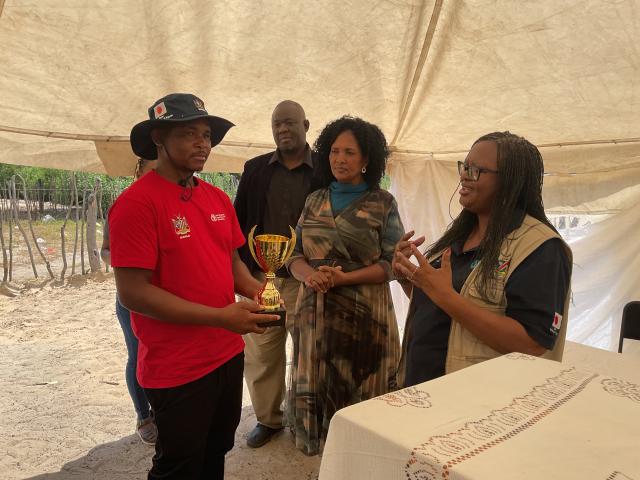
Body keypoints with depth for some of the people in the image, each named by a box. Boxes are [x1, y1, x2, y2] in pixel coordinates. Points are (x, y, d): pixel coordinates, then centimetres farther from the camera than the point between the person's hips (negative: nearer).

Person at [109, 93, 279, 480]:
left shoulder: (218, 198, 5)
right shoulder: (136, 203, -17)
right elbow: (134, 292, -21)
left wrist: (255, 289, -7)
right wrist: (221, 316, -24)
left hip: (229, 354, 7)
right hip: (178, 368, -7)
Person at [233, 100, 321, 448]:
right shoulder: (255, 169, 8)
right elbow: (238, 221, 9)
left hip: (306, 280, -2)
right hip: (258, 278, 3)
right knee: (260, 354, 12)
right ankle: (267, 419, 32)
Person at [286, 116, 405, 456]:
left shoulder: (383, 203, -3)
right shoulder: (314, 201, 9)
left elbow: (392, 263, -7)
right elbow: (295, 254, 8)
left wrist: (342, 279, -19)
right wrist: (309, 276, -15)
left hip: (364, 315, -3)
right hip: (316, 313, 4)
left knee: (359, 396, 8)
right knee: (315, 391, 10)